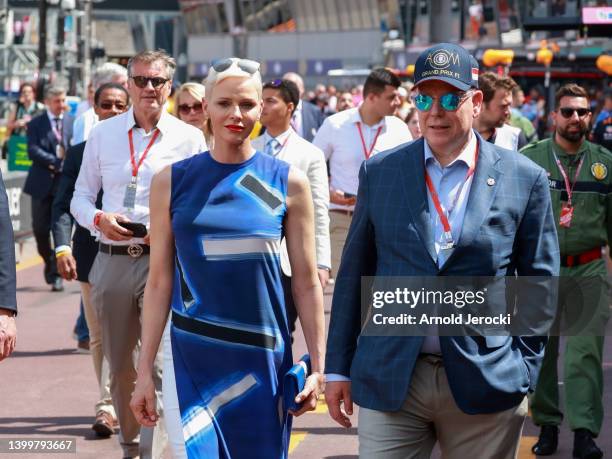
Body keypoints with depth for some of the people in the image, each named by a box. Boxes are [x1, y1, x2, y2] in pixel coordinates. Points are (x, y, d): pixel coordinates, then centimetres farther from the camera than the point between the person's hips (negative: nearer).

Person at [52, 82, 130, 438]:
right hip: (91, 255, 3)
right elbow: (64, 206, 0)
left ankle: (108, 406, -4)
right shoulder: (79, 154, 5)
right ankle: (113, 404, 20)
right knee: (98, 337, 10)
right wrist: (62, 248, -14)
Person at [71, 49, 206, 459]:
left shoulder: (189, 138, 2)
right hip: (112, 259, 3)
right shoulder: (103, 134, 9)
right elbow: (81, 197, 13)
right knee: (120, 367, 14)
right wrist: (99, 220, -7)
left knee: (160, 365, -14)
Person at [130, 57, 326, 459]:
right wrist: (145, 370, 3)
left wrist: (318, 366, 2)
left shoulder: (288, 183, 2)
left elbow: (306, 283, 5)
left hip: (264, 358, 1)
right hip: (191, 359, 0)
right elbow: (160, 281, 5)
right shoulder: (172, 181, 3)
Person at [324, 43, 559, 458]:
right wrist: (339, 367, 7)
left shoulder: (525, 179, 1)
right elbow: (354, 273, 8)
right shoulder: (379, 172, 5)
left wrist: (524, 373, -1)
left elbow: (540, 284, 5)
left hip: (486, 384, -1)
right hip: (389, 382, 1)